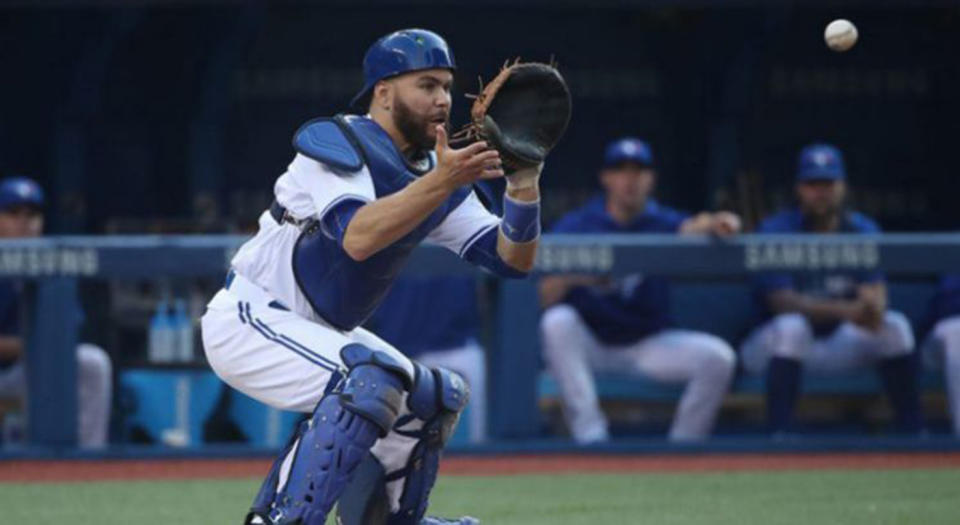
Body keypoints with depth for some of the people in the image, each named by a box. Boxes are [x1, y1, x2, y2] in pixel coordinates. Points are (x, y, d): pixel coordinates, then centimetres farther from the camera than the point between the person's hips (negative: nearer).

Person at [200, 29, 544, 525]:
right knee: (370, 381, -30)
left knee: (436, 394, 15)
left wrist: (523, 182, -18)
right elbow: (357, 237, -35)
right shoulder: (335, 142, -17)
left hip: (317, 332, 9)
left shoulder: (434, 170, 5)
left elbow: (513, 260, -1)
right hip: (246, 322, -9)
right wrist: (441, 182, -42)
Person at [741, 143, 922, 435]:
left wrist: (872, 308, -40)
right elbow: (781, 301, -24)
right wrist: (846, 311, -39)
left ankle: (911, 432, -18)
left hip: (839, 345, 4)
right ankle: (779, 436, -40)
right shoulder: (776, 231, -12)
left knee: (895, 326, -19)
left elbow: (876, 291, -12)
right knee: (791, 326, -36)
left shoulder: (863, 230, 1)